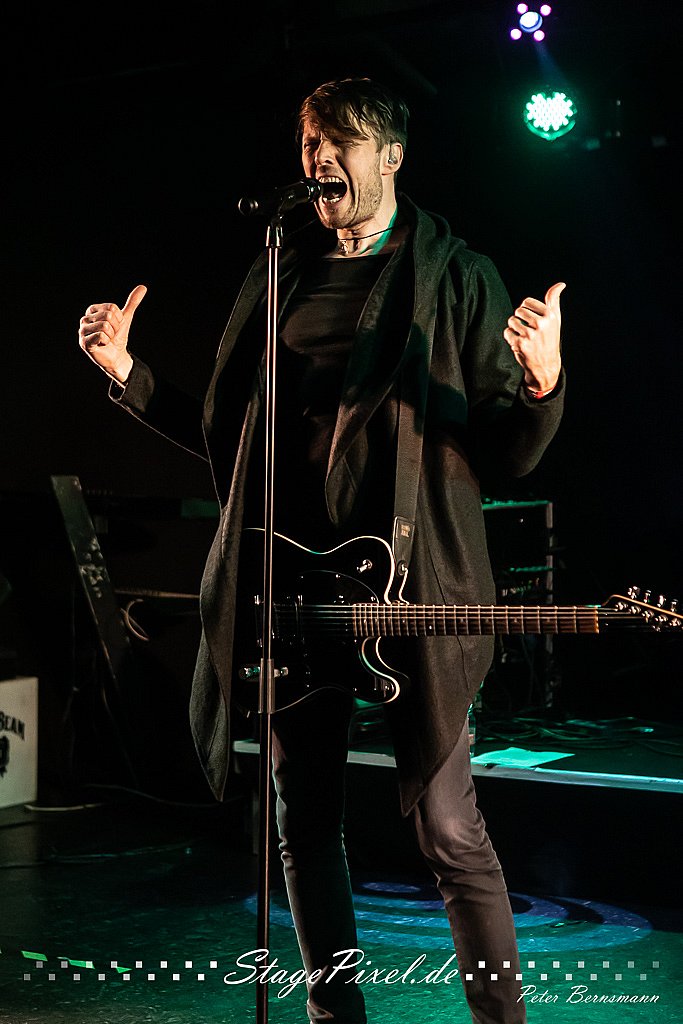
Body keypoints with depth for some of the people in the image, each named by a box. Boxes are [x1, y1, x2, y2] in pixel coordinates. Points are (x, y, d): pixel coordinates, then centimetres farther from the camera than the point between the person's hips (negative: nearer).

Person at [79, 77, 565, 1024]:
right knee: (305, 824, 11)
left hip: (409, 590, -4)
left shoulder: (457, 278, 1)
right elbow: (225, 435, 19)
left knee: (447, 829, -4)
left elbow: (510, 456, -3)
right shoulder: (279, 276, 14)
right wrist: (128, 375, 9)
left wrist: (542, 383, -23)